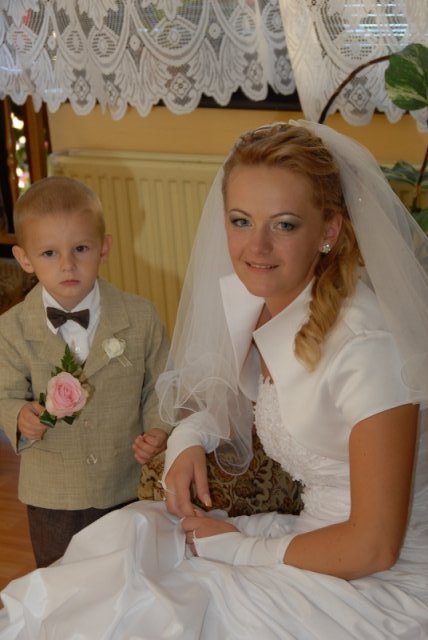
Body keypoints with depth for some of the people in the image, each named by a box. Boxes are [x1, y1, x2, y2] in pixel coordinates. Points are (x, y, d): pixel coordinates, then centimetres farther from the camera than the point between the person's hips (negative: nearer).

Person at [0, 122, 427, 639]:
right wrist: (192, 436, 0)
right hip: (317, 534, 7)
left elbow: (375, 546, -22)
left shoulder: (368, 344, -25)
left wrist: (242, 547, -12)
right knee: (131, 532, -7)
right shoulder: (264, 304, 0)